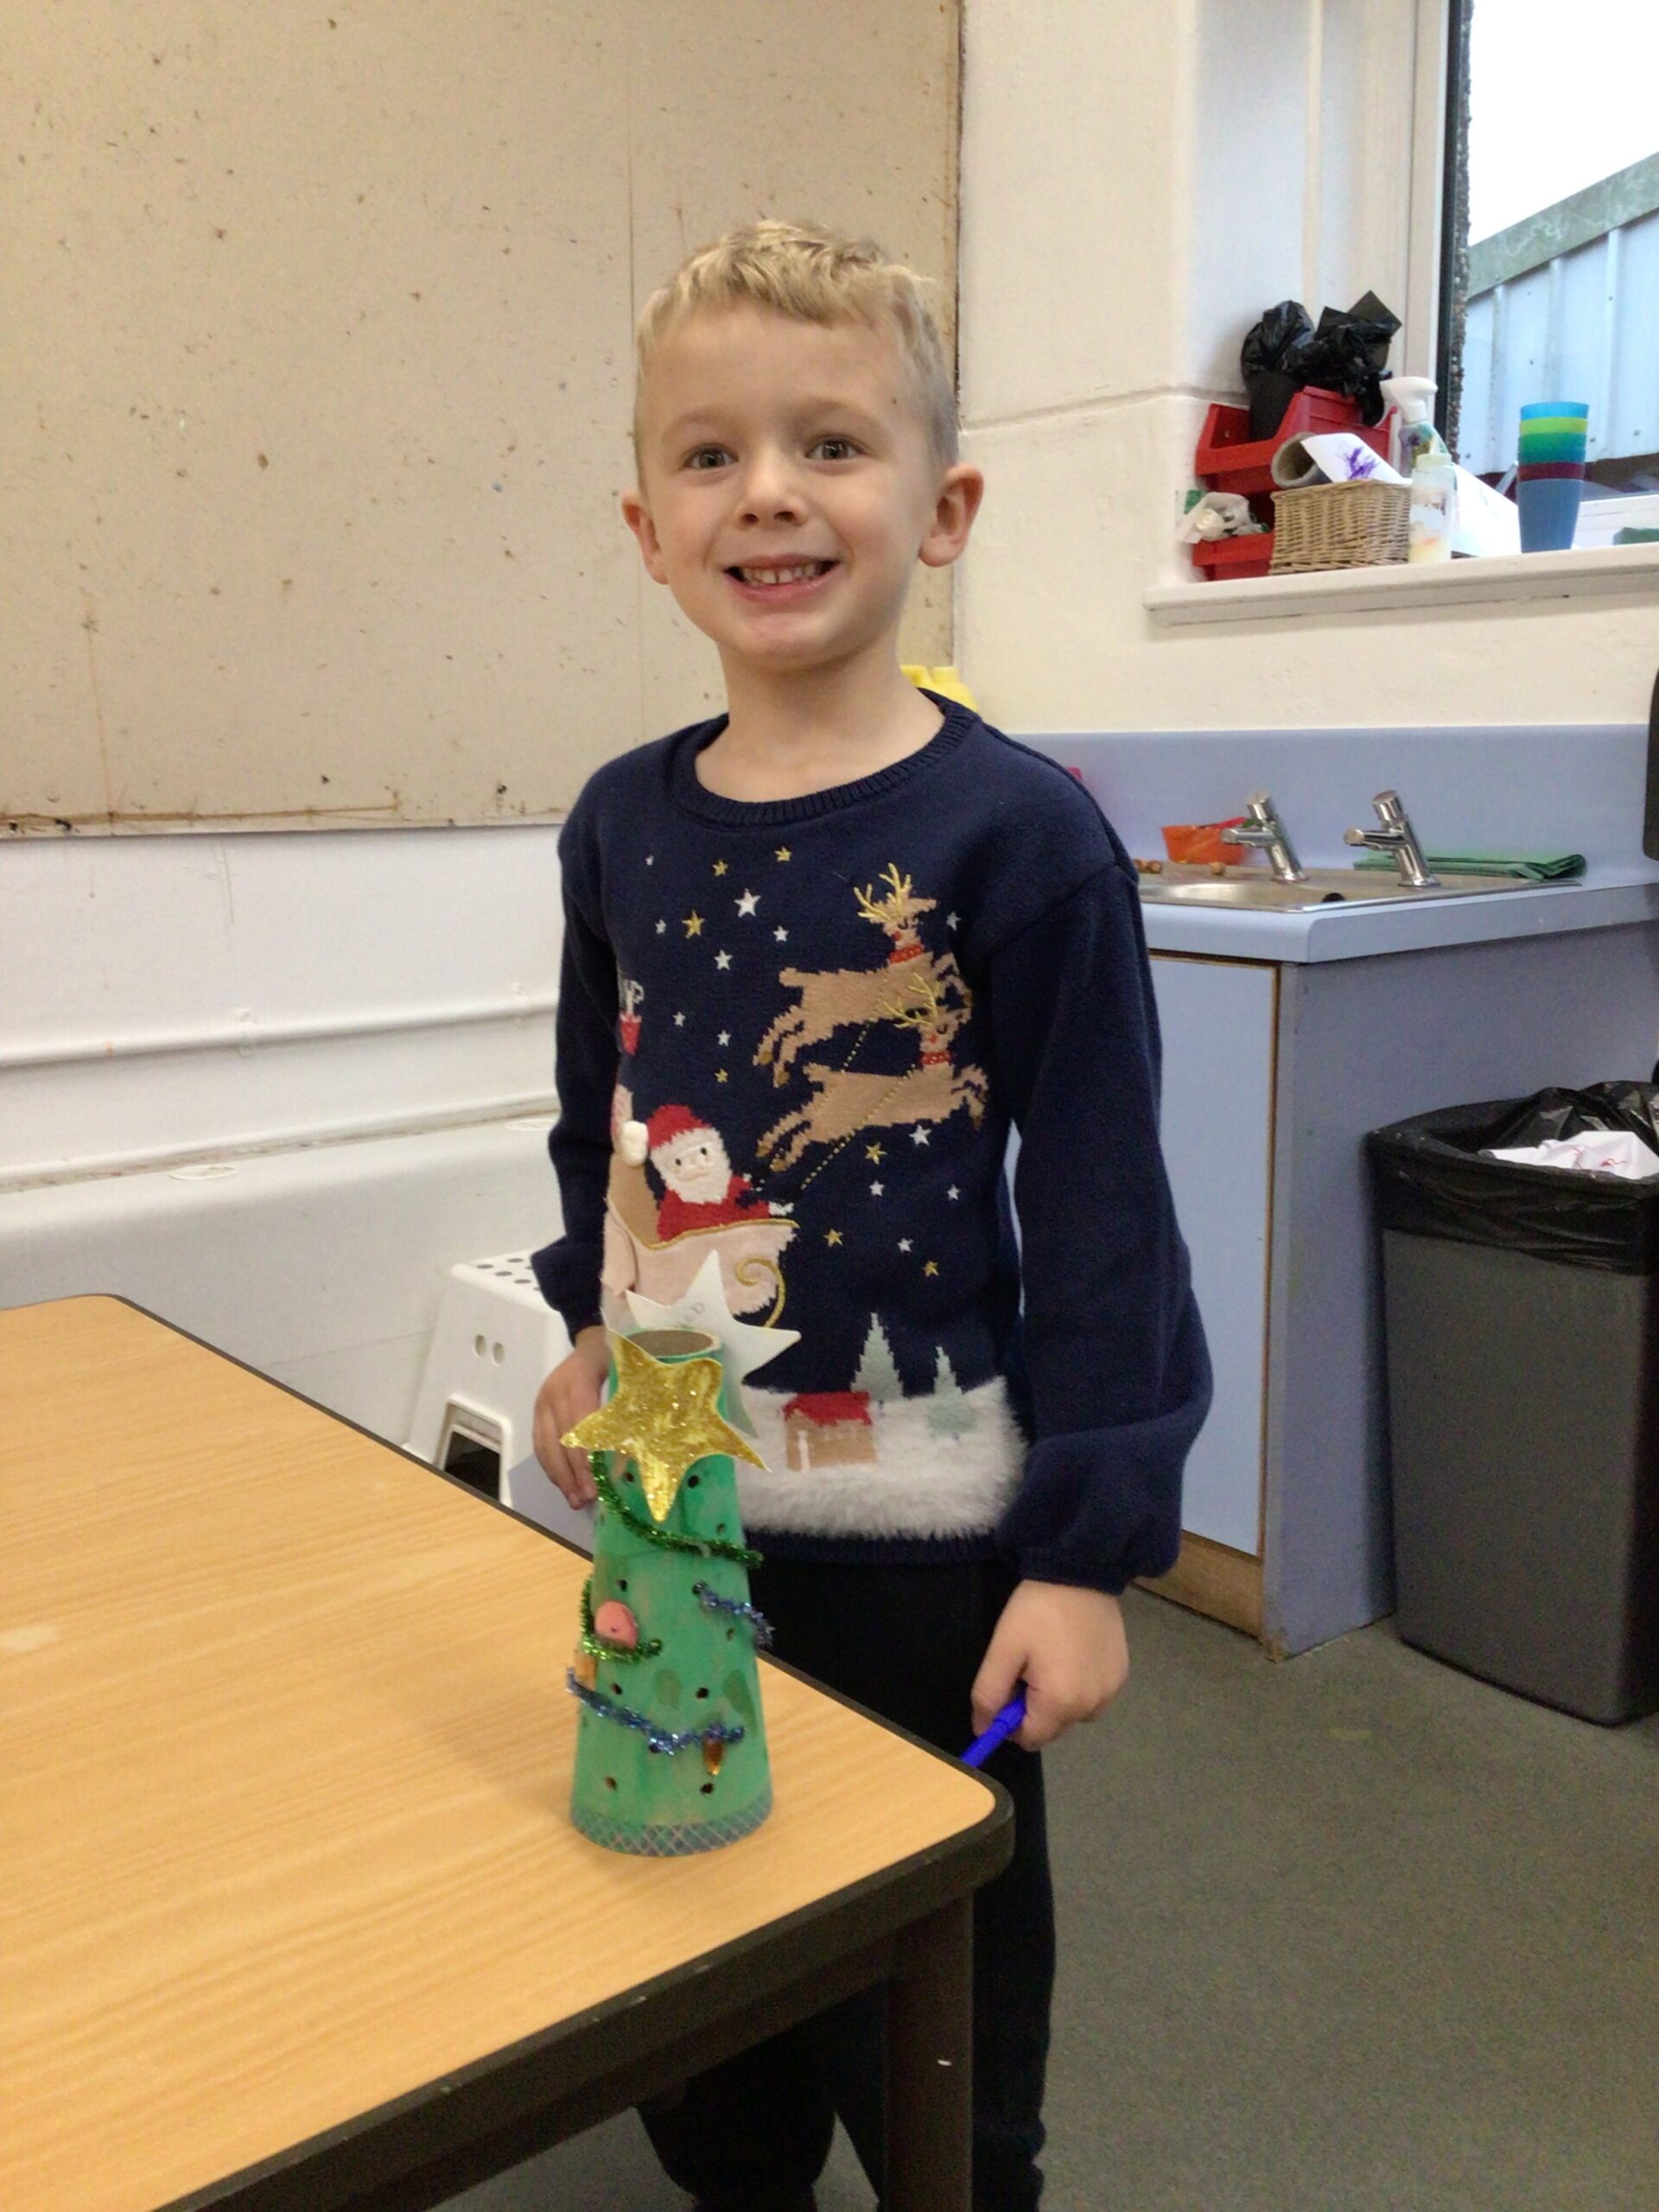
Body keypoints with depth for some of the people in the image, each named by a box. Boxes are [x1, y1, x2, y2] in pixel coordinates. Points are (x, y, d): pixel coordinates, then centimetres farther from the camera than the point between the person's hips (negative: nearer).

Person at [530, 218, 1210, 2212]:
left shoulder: (1017, 832, -14)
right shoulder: (620, 827, 0)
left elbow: (1099, 1203, -12)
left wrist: (1087, 1545, -12)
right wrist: (590, 1323, 7)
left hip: (922, 1536, -4)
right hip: (666, 1510, 5)